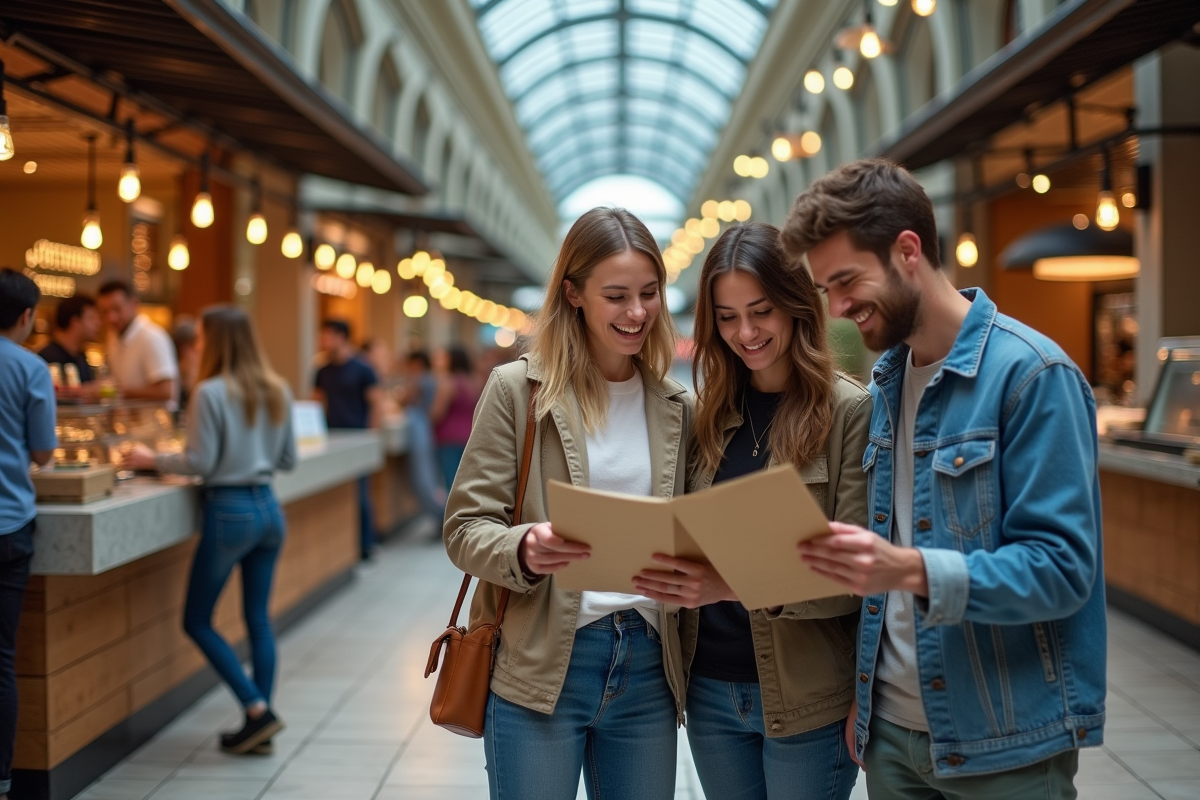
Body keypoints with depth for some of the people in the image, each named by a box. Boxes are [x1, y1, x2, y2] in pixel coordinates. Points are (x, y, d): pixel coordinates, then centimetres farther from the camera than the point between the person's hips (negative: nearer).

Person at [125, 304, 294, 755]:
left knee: (197, 620, 7)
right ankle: (261, 731, 13)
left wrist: (152, 460, 2)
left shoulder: (211, 392, -12)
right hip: (268, 507, 7)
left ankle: (257, 709, -1)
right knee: (258, 618, 11)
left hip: (229, 511, -7)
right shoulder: (278, 392, 7)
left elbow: (200, 463, -12)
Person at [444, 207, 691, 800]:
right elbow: (466, 527, -5)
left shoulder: (676, 407, 9)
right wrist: (524, 551, -25)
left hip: (648, 665, 4)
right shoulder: (519, 388, -3)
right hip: (540, 668, -3)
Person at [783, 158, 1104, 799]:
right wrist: (862, 693, 8)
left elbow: (1062, 568, -19)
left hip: (1004, 746, -6)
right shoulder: (886, 380, 9)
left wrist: (912, 570, -32)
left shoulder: (1032, 374, -14)